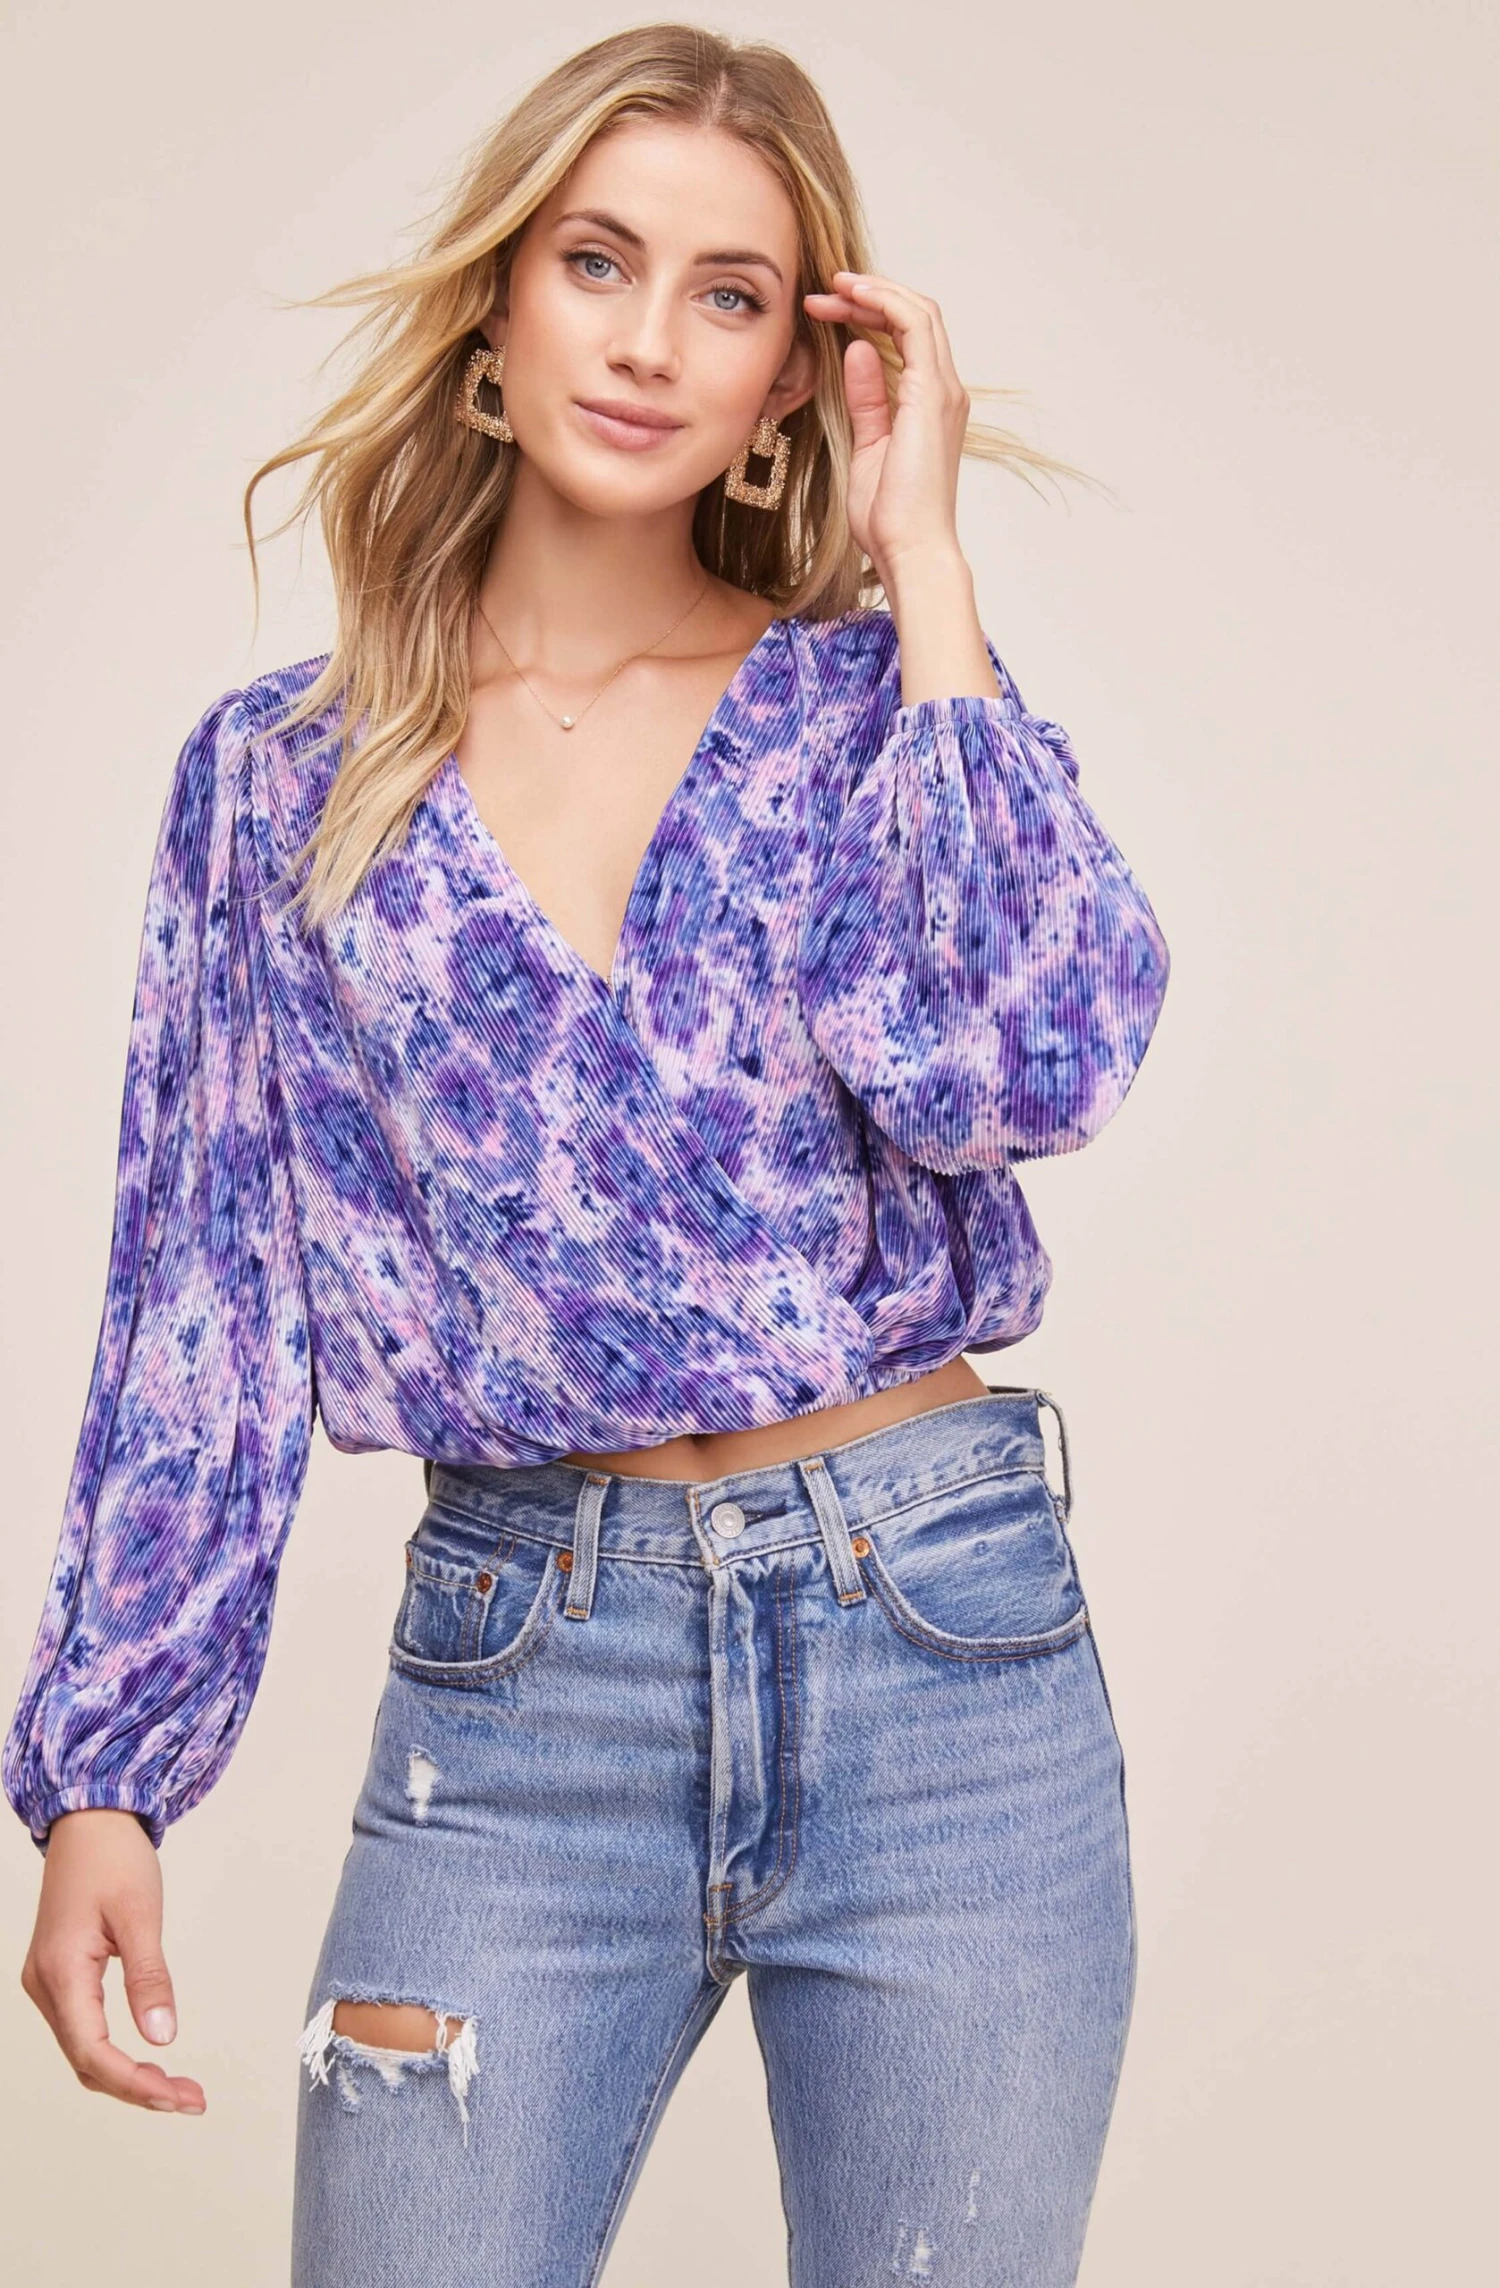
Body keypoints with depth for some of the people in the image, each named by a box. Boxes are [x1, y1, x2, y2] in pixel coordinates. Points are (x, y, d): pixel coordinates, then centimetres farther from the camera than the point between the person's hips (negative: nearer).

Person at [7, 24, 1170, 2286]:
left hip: (937, 1649, 0)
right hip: (517, 1670, 1)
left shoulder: (872, 700, 2)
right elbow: (201, 1299, 6)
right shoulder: (281, 776, 5)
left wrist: (922, 569, -10)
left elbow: (1027, 1068, -17)